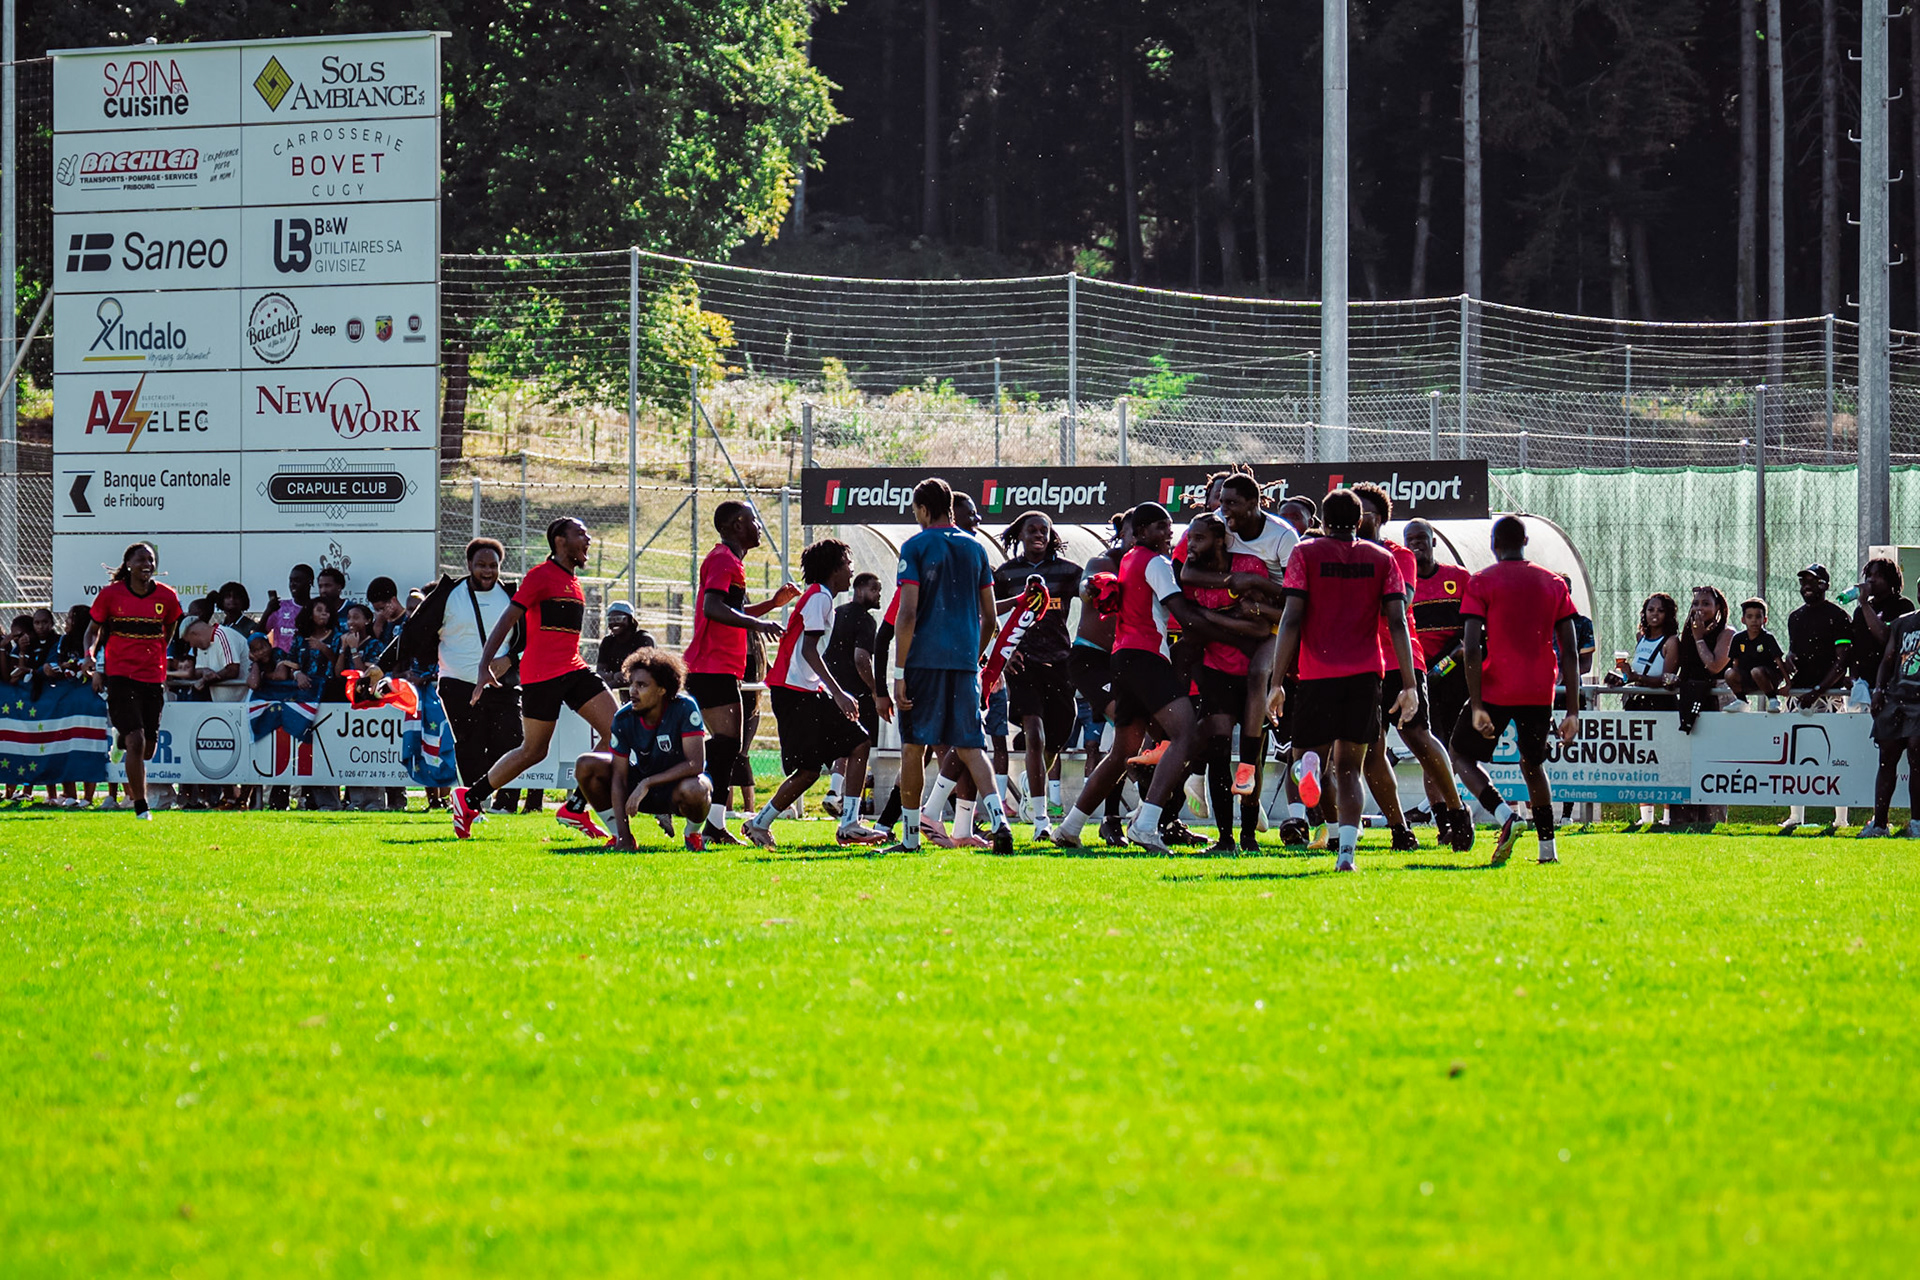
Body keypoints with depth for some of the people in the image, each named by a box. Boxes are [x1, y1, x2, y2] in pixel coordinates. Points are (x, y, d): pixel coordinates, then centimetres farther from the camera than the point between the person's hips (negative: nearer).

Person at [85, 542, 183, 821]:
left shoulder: (167, 597, 2)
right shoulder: (111, 594, -3)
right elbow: (94, 628, 7)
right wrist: (90, 654, -11)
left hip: (153, 679, 3)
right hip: (120, 676, -3)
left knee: (148, 749, 7)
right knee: (136, 741, -17)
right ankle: (140, 807, -11)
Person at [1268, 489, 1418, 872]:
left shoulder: (1305, 554, 2)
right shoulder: (1382, 559, 9)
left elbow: (1291, 620, -5)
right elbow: (1397, 622, 2)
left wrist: (1278, 682, -4)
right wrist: (1409, 685, 2)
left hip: (1317, 675, -2)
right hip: (1366, 673, 2)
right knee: (1350, 768, 8)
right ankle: (1347, 848, -10)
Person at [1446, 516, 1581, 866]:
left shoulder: (1482, 583, -1)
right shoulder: (1554, 583, 9)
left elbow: (1472, 649, -11)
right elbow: (1570, 652, 6)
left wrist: (1476, 706, -11)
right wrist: (1572, 710, 8)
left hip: (1496, 690, -4)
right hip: (1540, 691, 4)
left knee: (1462, 755, 11)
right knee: (1533, 763, 22)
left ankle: (1506, 817, -13)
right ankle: (1547, 847, 12)